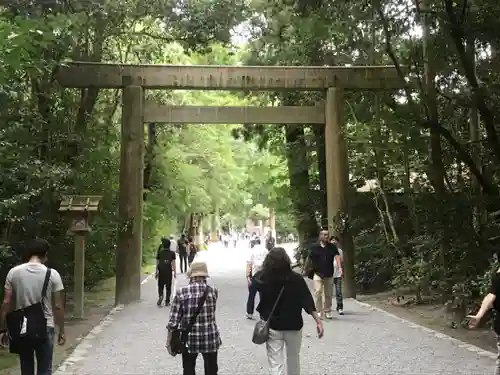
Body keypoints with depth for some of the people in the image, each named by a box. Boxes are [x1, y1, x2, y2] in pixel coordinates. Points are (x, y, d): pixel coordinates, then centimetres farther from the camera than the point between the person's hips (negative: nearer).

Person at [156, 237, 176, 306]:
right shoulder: (172, 253, 2)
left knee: (160, 285, 8)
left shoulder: (160, 253, 4)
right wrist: (174, 272, 3)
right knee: (168, 286, 9)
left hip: (161, 271, 0)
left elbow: (157, 263, 5)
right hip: (169, 271, 0)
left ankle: (160, 296, -20)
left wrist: (156, 272, 12)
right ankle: (167, 301, 11)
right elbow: (173, 263, -1)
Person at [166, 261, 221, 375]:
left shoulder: (181, 292, -10)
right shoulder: (213, 291, -5)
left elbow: (173, 320, -10)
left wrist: (169, 342, 1)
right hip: (210, 339, 1)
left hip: (189, 340, -1)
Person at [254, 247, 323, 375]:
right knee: (294, 360, 24)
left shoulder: (262, 279, -13)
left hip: (272, 327, -1)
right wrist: (318, 321, -11)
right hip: (294, 326, 1)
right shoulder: (296, 279, -14)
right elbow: (308, 302, -15)